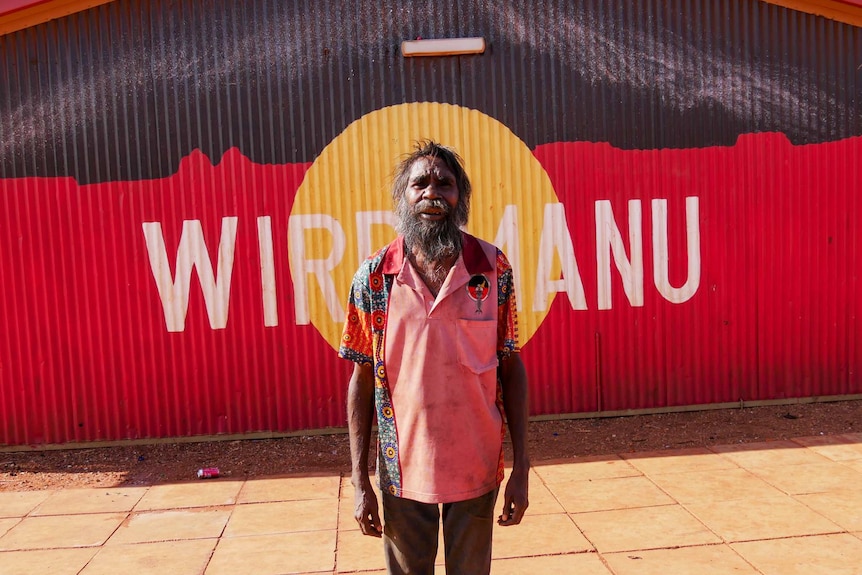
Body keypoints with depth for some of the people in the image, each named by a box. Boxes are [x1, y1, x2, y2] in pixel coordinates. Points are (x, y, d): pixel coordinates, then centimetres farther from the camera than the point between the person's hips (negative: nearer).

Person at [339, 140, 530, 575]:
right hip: (403, 472, 0)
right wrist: (359, 482, -3)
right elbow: (362, 381, -2)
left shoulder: (494, 268, -6)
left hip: (478, 472, 0)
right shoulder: (374, 275, -7)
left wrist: (521, 470, -4)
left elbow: (511, 369, -1)